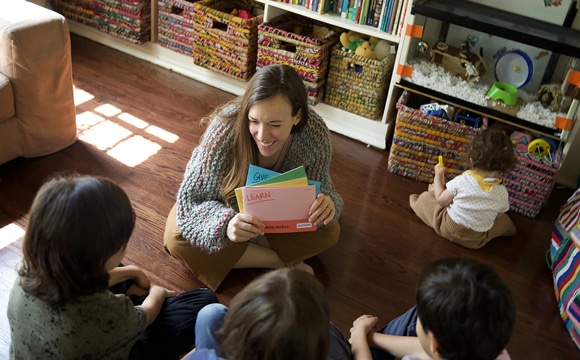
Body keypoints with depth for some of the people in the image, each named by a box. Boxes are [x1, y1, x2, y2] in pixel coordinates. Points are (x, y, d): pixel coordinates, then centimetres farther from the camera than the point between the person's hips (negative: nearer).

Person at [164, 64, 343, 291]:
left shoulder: (315, 132, -31)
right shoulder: (225, 130, -37)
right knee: (177, 239, -27)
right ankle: (281, 262, -17)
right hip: (227, 206, -1)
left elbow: (321, 190, -16)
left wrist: (326, 205, -42)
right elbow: (190, 199, -31)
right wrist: (226, 223, -52)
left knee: (330, 232, -19)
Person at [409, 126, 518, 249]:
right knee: (505, 221, 30)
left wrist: (438, 175, 1)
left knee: (425, 197, 22)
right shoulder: (502, 193, -20)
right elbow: (498, 216, -3)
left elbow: (441, 200, -13)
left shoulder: (461, 180, -26)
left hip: (448, 229, -1)